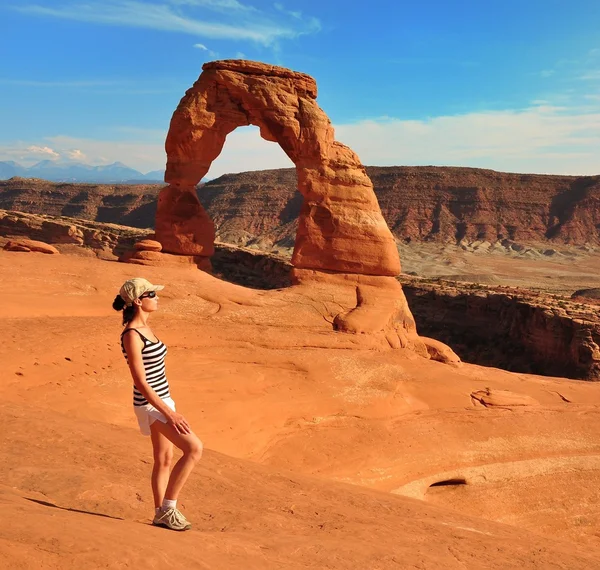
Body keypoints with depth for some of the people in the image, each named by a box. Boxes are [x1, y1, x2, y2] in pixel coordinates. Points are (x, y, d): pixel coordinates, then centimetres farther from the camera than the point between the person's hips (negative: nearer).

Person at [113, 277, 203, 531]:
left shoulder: (145, 327, 8)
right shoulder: (132, 335, -21)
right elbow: (140, 382, -23)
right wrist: (170, 413, -23)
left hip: (161, 399, 9)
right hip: (151, 405, -9)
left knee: (164, 459, 15)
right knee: (194, 448, -14)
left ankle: (161, 515, 27)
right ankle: (168, 507, -2)